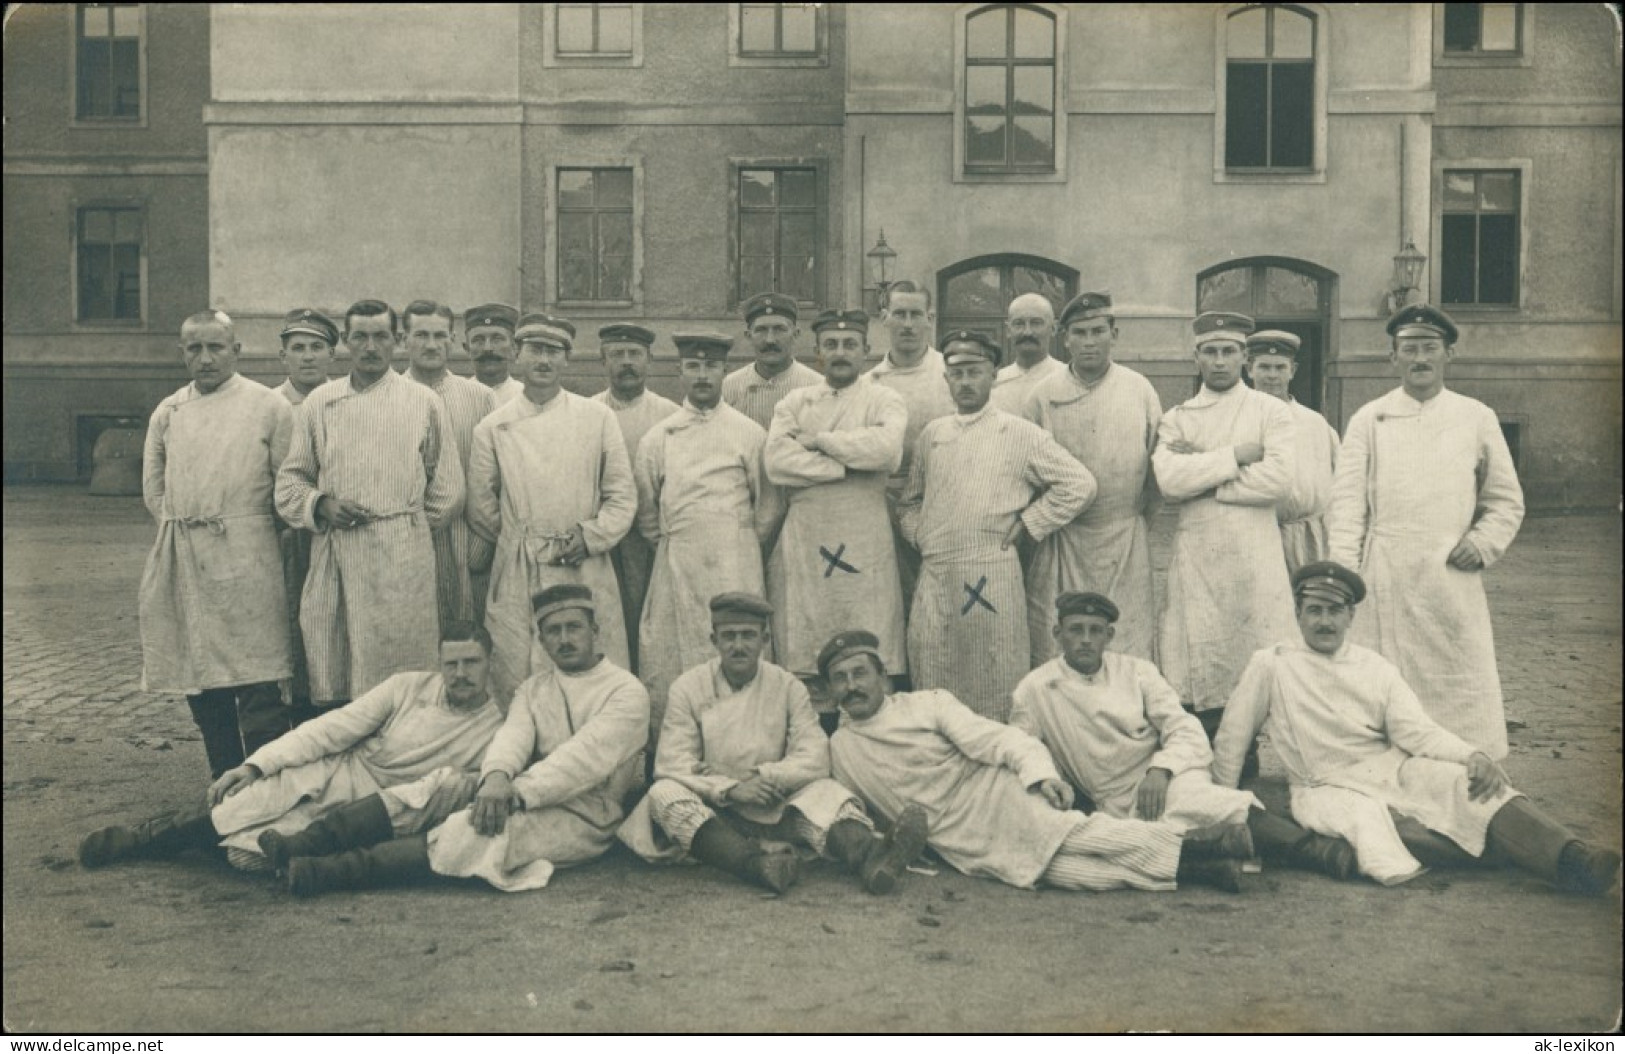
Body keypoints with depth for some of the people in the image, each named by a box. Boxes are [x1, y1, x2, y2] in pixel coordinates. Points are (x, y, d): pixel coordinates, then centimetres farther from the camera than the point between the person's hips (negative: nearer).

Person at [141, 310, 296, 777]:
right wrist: (186, 529, 5)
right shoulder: (167, 413, 12)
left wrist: (241, 531, -1)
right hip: (182, 564, 5)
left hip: (246, 561, -4)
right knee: (202, 685, 10)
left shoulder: (269, 407, 0)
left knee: (258, 689, -9)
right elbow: (154, 489, 17)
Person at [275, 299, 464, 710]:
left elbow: (449, 490, 9)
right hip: (333, 557, 2)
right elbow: (289, 481, 15)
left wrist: (404, 524, 7)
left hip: (402, 559, -2)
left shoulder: (424, 403, 7)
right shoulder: (319, 403, 13)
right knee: (330, 688, 1)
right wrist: (322, 506, -3)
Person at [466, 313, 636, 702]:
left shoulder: (598, 418, 7)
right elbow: (481, 505, 11)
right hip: (518, 577, 0)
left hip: (585, 571, 0)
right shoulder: (493, 428, 8)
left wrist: (590, 536, -6)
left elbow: (623, 495, 6)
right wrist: (520, 543, 6)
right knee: (518, 678, -2)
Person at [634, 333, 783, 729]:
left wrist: (745, 546, 9)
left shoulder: (749, 434, 5)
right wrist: (665, 544, 12)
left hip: (735, 567, -1)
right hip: (676, 567, 2)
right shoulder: (658, 438, 9)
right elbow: (645, 507, 16)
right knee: (667, 665, -1)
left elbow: (770, 504, 9)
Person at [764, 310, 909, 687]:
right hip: (803, 540, 2)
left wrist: (819, 440, -7)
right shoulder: (795, 402, 13)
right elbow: (776, 461, -4)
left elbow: (887, 448, -16)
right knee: (800, 656, 3)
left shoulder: (884, 401, 7)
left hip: (865, 544, -2)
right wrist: (847, 466, -9)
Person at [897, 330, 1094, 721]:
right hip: (933, 576, 4)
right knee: (931, 686, 8)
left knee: (996, 695, 0)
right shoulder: (932, 434, 15)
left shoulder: (1020, 434, 1)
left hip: (991, 575, -4)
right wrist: (917, 533, 7)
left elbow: (1079, 484, -2)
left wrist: (1027, 525, -3)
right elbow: (911, 500, 25)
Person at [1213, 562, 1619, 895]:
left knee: (1468, 782, -25)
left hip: (1394, 770, 4)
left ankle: (1572, 858, -39)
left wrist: (1474, 756, -19)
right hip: (1327, 788, -3)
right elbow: (1231, 740, 3)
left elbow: (1415, 730, 0)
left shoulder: (1377, 669, 10)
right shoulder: (1270, 665, -1)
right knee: (1367, 819, -37)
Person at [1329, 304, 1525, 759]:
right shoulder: (1369, 419, 8)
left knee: (1462, 690, 0)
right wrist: (1343, 578, -6)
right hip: (1384, 582, -1)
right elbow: (1347, 503, 3)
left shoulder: (1477, 419, 10)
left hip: (1453, 578, 1)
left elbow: (1506, 501, 17)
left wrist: (1483, 543, -2)